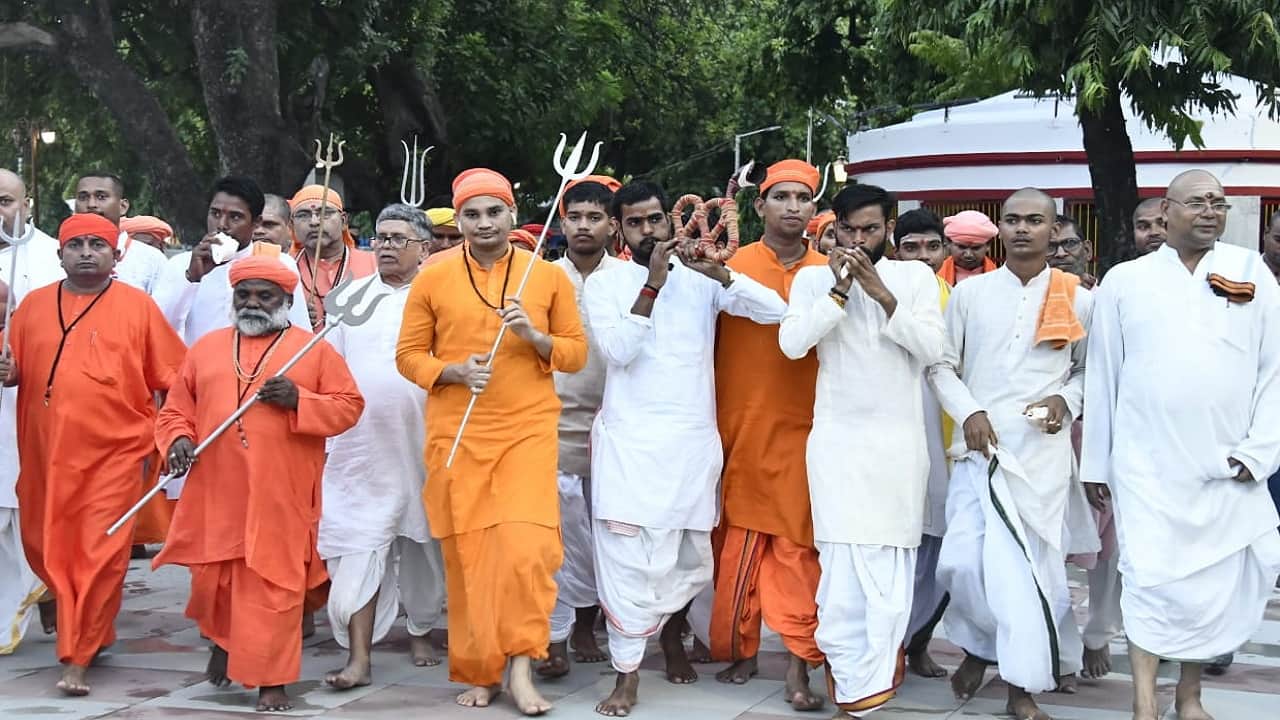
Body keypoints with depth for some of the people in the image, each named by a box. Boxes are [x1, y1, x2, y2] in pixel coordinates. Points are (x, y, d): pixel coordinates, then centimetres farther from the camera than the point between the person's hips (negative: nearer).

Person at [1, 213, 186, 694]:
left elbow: (173, 379, 4)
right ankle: (90, 631, 35)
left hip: (114, 452, -4)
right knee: (46, 550, 12)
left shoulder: (137, 306, 1)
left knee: (100, 557, -6)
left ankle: (77, 659, 2)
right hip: (46, 453, 4)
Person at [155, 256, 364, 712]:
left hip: (280, 499, -3)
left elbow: (349, 406, 1)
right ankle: (222, 641, 41)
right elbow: (176, 408, 15)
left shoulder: (315, 350, 4)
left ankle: (271, 681, 6)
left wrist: (299, 400, -14)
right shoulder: (206, 348, 13)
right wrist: (178, 439, -6)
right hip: (216, 494, 3)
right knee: (214, 579, 11)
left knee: (274, 587, -3)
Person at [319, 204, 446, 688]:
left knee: (423, 544, 11)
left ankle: (421, 633, 30)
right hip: (360, 446, 2)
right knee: (358, 548, -5)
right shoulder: (351, 296, 10)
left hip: (422, 443, -1)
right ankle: (359, 658, -5)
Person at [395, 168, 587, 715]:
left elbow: (577, 352, 8)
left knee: (525, 547, -14)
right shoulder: (432, 279, 4)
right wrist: (454, 371, -12)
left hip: (528, 431, -1)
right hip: (457, 436, 1)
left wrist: (534, 336, -11)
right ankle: (479, 673, 16)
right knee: (466, 555, 3)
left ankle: (521, 668, -1)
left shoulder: (548, 275, 5)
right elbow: (408, 355, 6)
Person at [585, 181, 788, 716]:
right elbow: (618, 350, -13)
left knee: (693, 559, 12)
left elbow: (774, 311, -6)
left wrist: (720, 273, -19)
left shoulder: (700, 277, 4)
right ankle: (628, 673, 1)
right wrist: (653, 282, -19)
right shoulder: (604, 283, 2)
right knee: (628, 555, -8)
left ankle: (671, 630, 40)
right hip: (629, 440, -2)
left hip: (694, 439, 2)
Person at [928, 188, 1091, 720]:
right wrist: (969, 412, -6)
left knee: (1032, 563, -4)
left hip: (1043, 451, -1)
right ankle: (978, 646, 25)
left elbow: (1091, 370, 14)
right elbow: (942, 364, 9)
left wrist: (1067, 401, -6)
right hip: (980, 445, 1)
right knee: (961, 560, -5)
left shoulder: (1077, 300, 6)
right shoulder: (969, 292, 6)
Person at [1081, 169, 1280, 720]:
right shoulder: (1125, 281, 3)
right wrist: (1095, 463, 7)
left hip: (1228, 467, 2)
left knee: (1217, 585, 8)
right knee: (1152, 581, -5)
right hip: (1147, 463, -1)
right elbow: (1102, 376, 6)